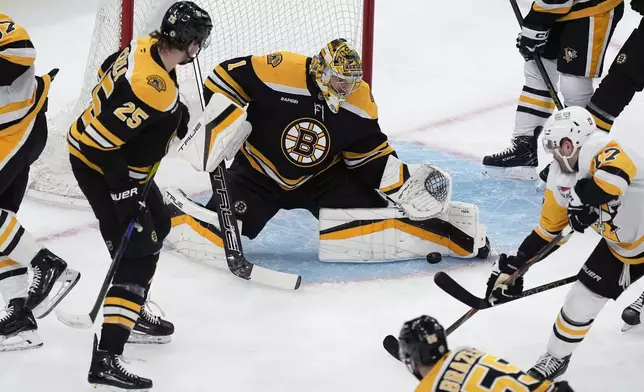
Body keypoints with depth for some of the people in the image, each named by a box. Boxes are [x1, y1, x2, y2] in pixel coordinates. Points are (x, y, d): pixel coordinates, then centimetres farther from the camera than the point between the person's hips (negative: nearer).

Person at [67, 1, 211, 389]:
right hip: (98, 166, -10)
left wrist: (174, 111, 13)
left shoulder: (148, 48, -7)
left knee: (157, 226, 26)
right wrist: (125, 194, -27)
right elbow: (103, 141, -33)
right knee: (137, 253, -13)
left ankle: (134, 310, 43)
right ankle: (106, 359, -17)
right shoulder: (153, 90, -34)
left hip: (119, 158, 10)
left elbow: (110, 73, 15)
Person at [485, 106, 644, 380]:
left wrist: (586, 197, -40)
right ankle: (557, 358, 24)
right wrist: (513, 265, 6)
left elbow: (618, 171, -47)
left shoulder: (598, 147, -25)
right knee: (581, 300, 6)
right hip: (621, 248, 7)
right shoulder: (560, 181, 0)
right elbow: (549, 228, 8)